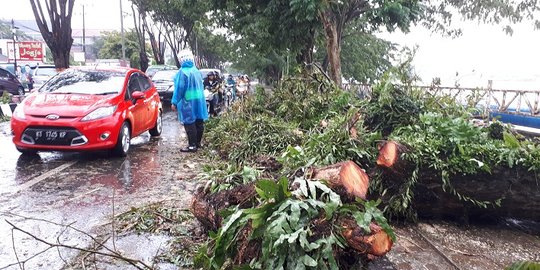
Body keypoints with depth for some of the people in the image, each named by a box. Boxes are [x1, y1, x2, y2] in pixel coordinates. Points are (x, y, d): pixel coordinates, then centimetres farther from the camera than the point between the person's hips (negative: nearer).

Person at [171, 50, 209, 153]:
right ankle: (198, 143, 24)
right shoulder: (197, 71, 8)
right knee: (198, 123, 13)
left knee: (190, 124, -3)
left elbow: (179, 88, -16)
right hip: (199, 100, 8)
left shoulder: (183, 72, -15)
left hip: (188, 102, -8)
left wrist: (174, 102, -10)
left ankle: (192, 146, -2)